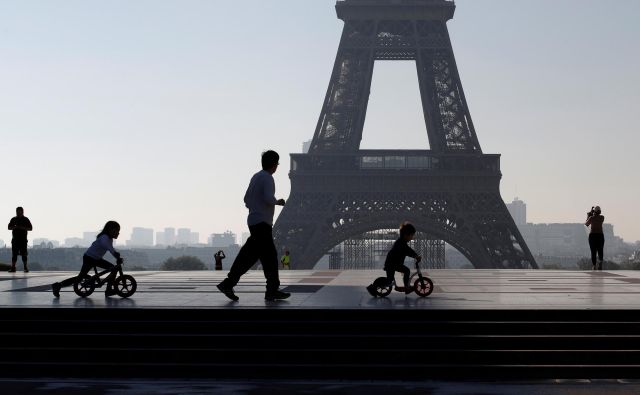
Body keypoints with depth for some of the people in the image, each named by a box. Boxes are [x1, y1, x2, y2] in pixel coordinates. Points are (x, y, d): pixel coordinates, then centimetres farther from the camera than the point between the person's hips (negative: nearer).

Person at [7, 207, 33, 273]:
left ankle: (26, 268, -2)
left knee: (24, 254, -4)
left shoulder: (25, 219, 6)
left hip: (23, 240, -2)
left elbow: (30, 228, 4)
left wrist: (23, 228, -12)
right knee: (14, 254, 0)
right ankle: (13, 268, 1)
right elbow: (9, 227, 12)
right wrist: (14, 227, -9)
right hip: (15, 239, 2)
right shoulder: (13, 219, 13)